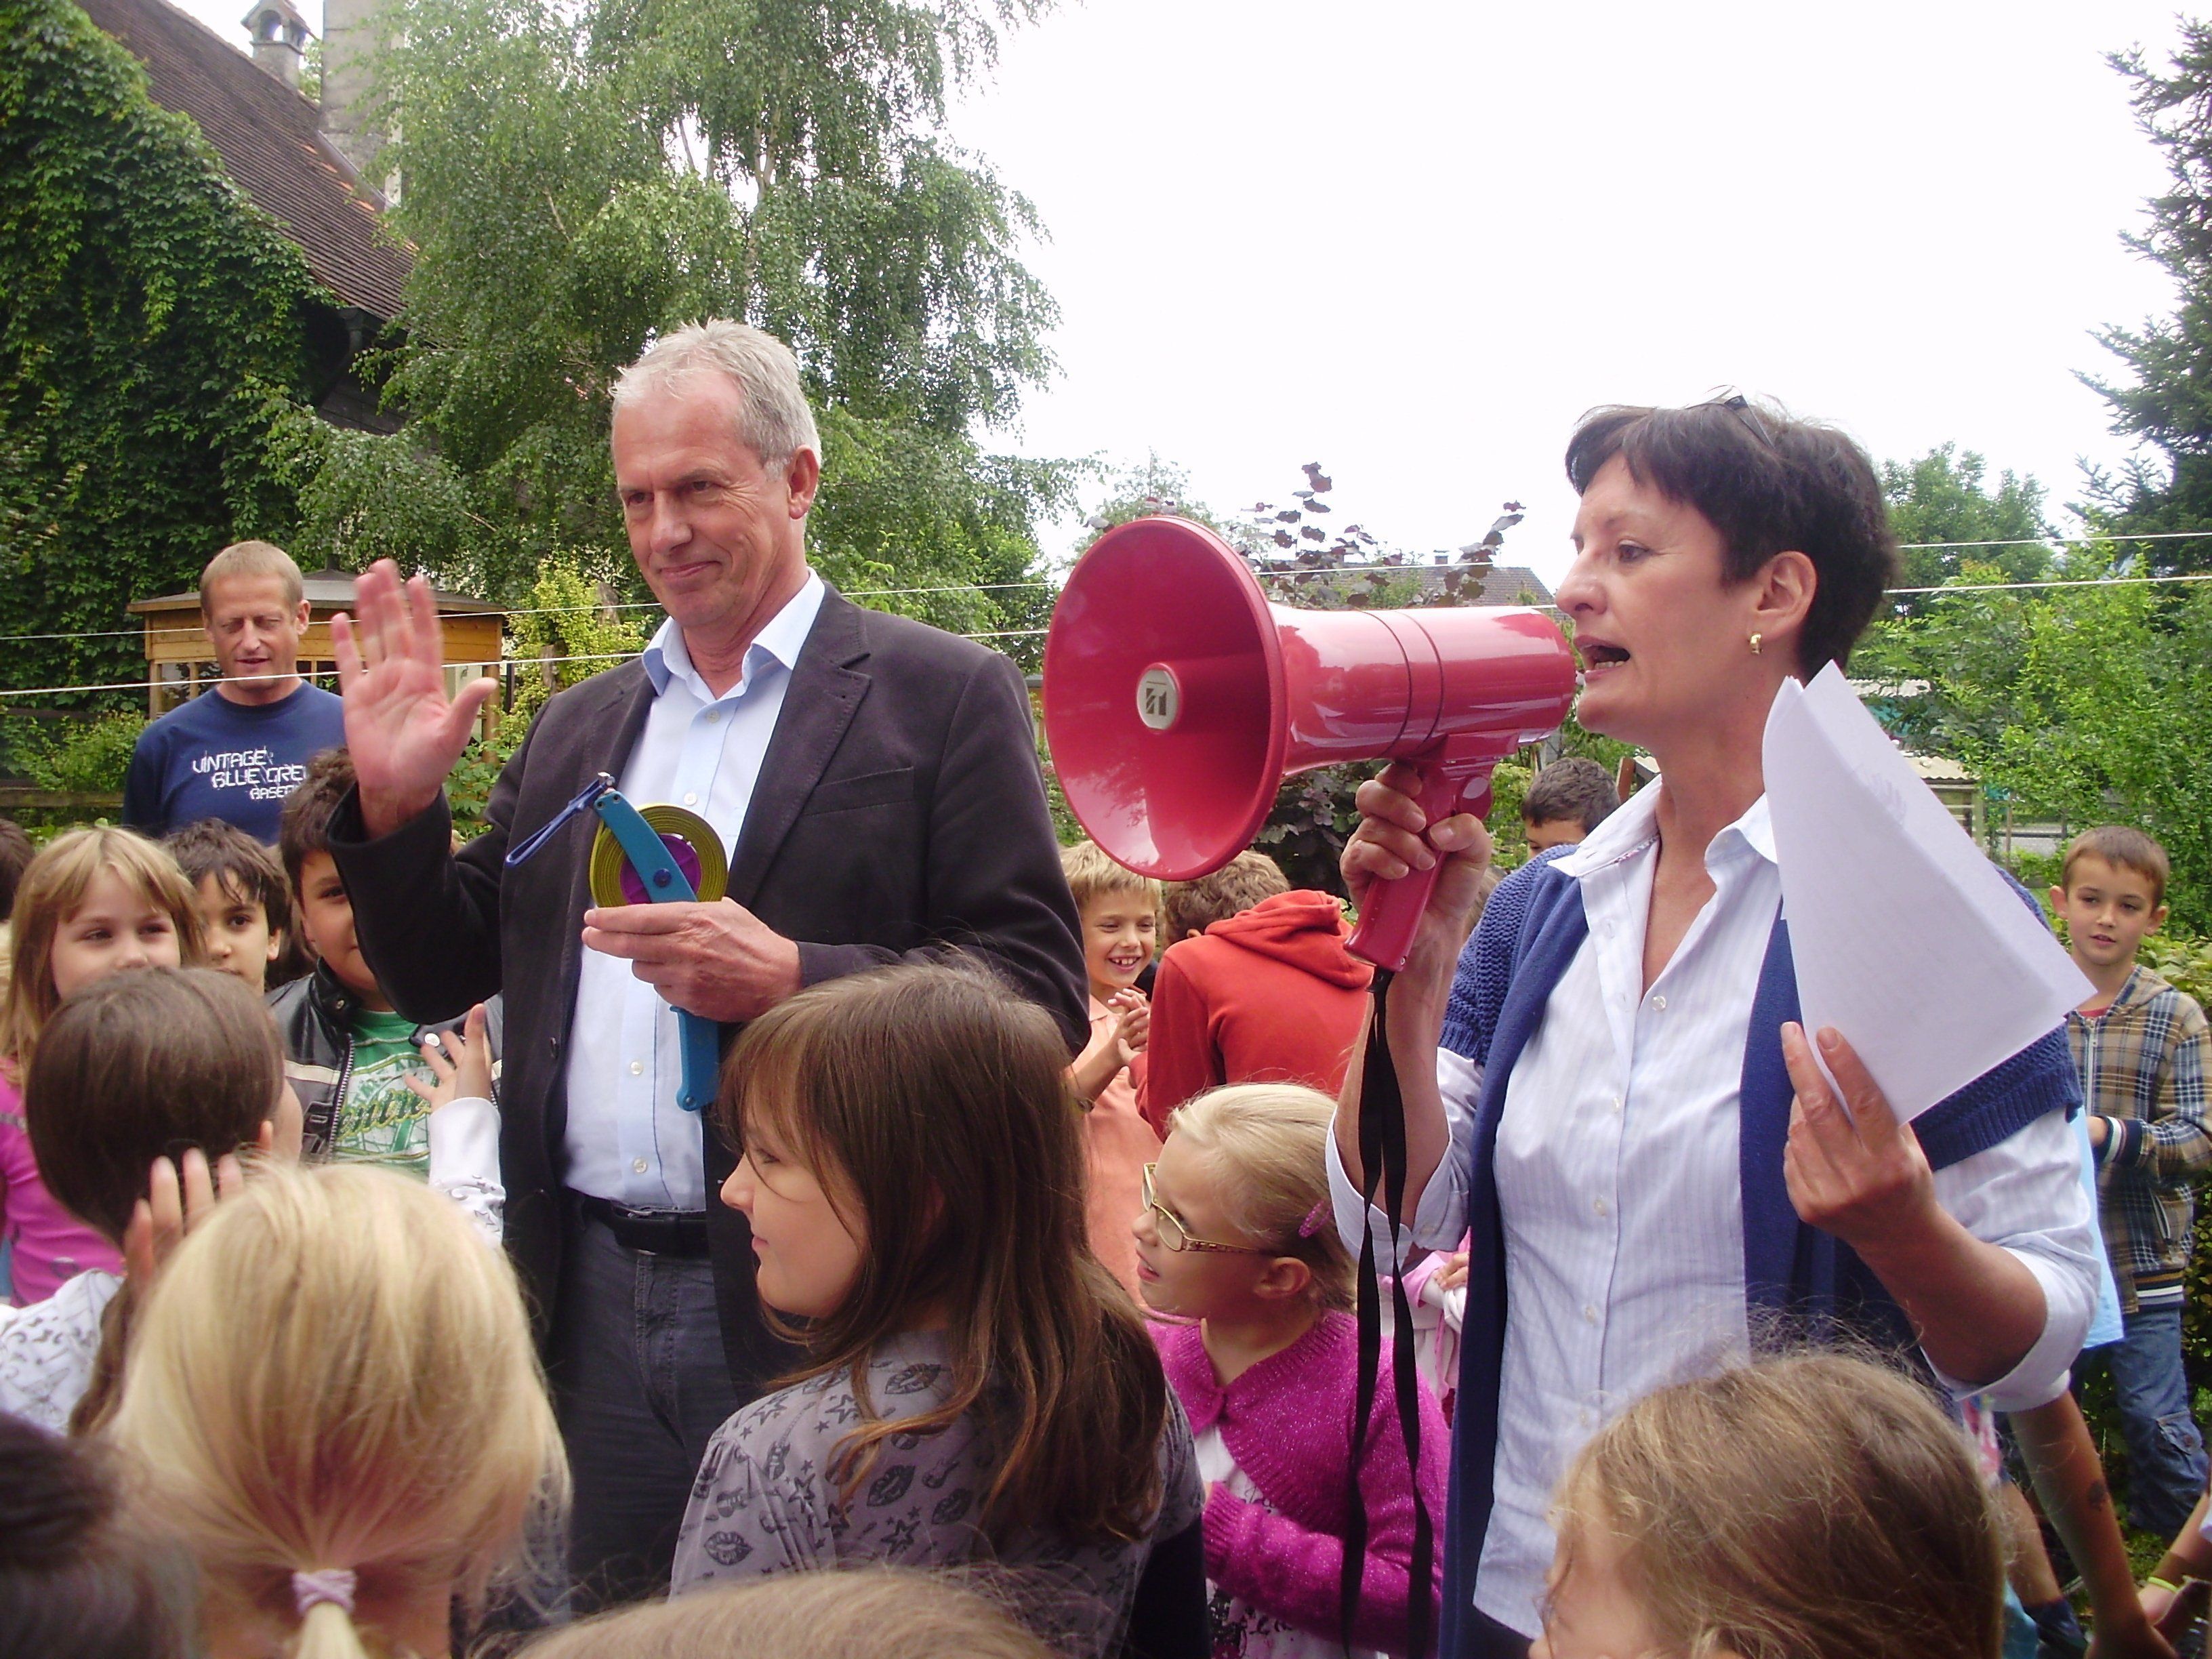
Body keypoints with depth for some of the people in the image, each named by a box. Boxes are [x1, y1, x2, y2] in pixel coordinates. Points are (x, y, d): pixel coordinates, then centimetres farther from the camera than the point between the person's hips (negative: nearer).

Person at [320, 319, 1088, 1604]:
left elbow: (1040, 996, -11)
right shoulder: (579, 727, 15)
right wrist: (395, 804, 0)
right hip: (591, 1300, 5)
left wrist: (792, 978, -23)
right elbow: (440, 978, 17)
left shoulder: (941, 696, -4)